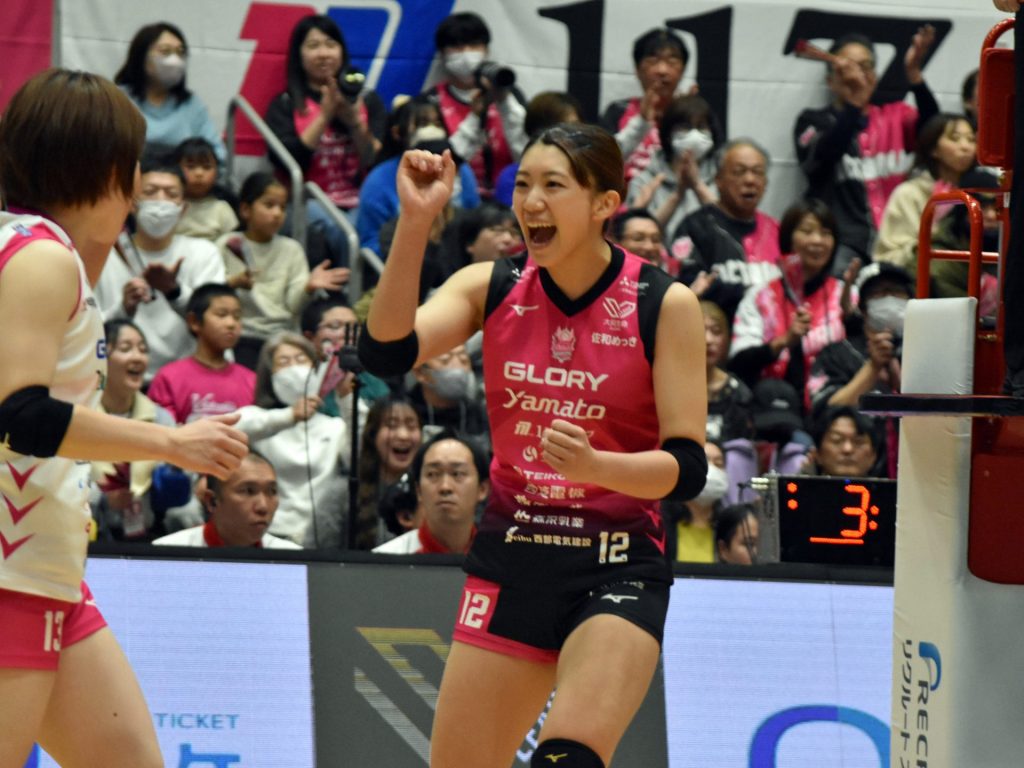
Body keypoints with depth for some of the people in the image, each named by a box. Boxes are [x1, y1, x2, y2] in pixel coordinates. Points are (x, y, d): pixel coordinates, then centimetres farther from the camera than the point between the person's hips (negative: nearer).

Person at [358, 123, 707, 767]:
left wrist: (592, 465, -28)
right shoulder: (492, 286, 2)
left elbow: (687, 467, -10)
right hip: (511, 555, 4)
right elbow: (386, 351, -15)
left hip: (617, 569, -4)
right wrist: (415, 221, -23)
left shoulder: (664, 304, -7)